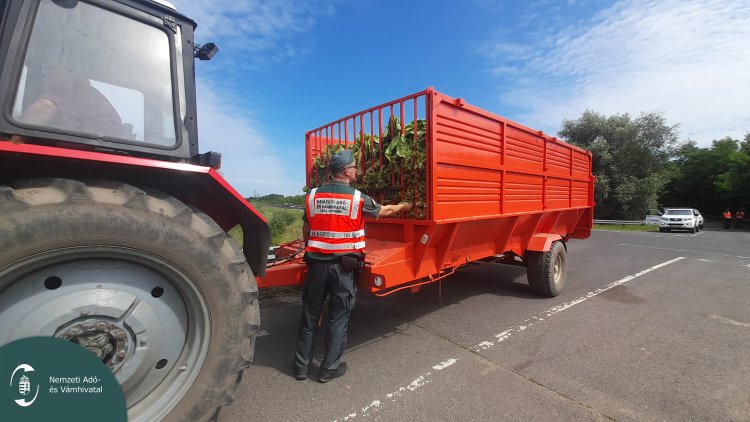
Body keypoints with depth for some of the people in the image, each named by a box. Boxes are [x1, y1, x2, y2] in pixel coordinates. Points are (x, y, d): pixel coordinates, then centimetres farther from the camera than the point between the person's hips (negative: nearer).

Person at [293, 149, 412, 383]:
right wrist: (403, 206, 28)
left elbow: (306, 233, 8)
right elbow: (385, 210, 9)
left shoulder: (313, 195, 1)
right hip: (344, 266, -3)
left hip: (317, 264, 3)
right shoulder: (357, 198, -8)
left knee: (310, 315, 17)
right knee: (338, 318, 12)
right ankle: (329, 368, 25)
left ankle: (301, 365, 30)